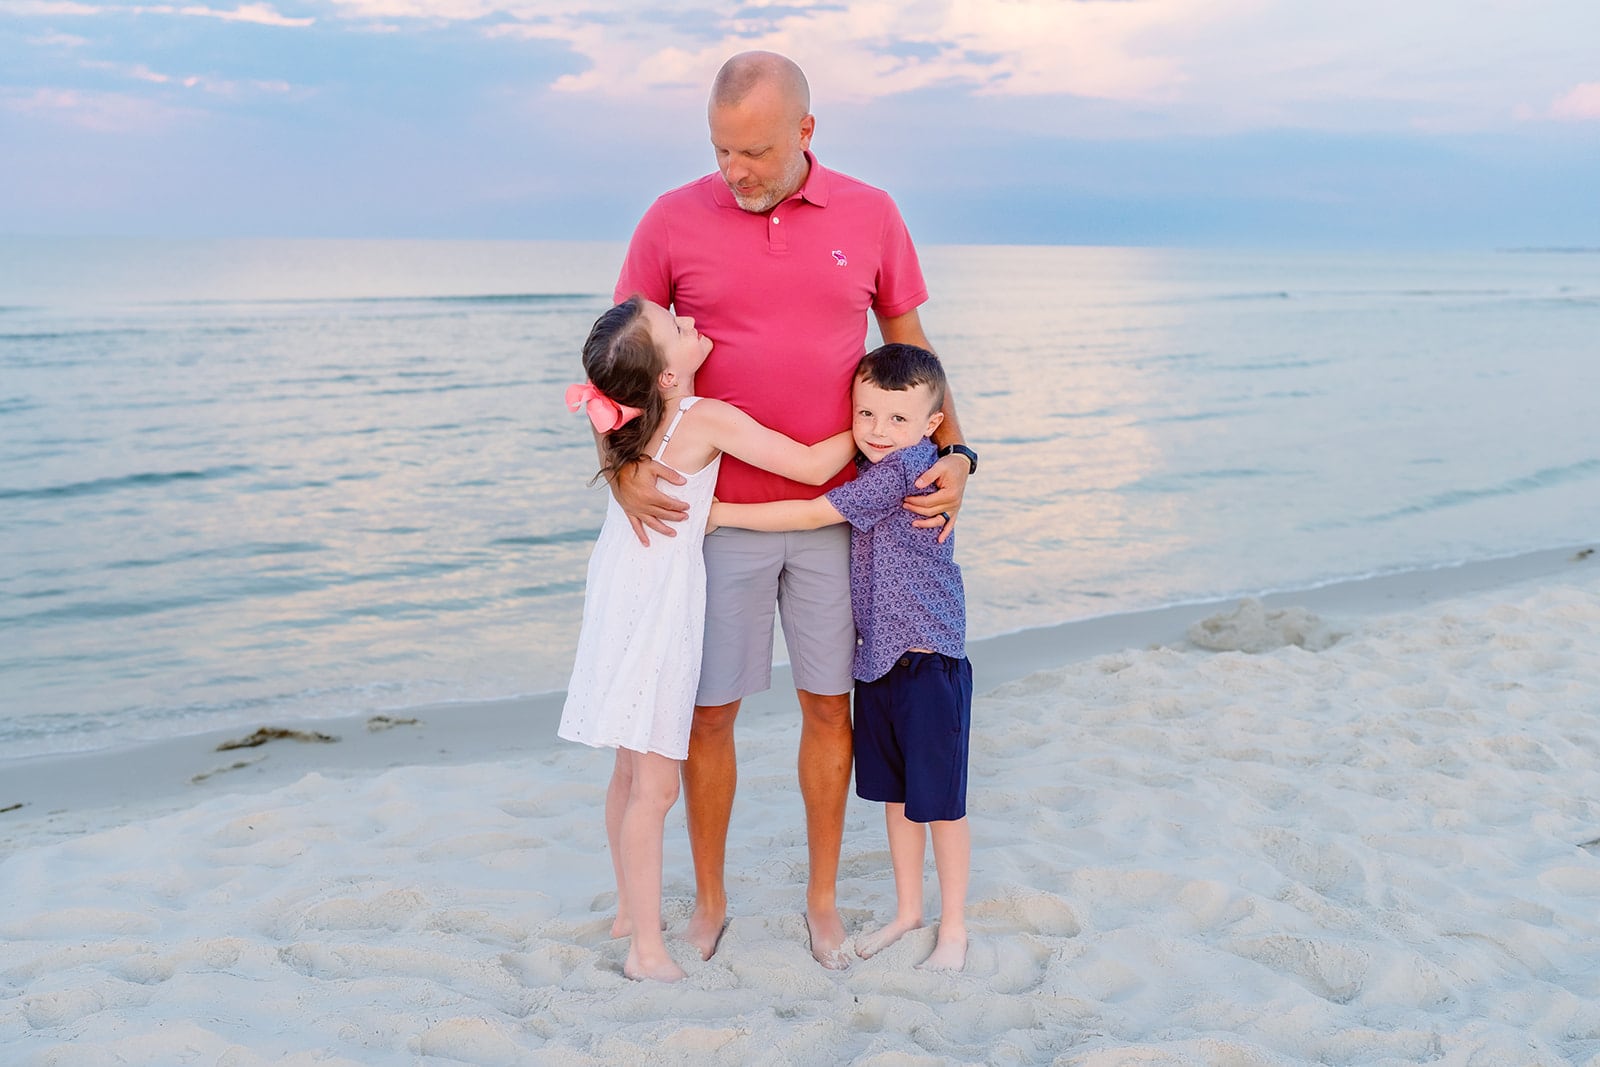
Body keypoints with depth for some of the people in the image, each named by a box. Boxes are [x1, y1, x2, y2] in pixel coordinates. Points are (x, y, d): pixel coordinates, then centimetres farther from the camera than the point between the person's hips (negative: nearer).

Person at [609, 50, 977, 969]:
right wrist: (621, 463, -15)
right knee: (710, 712, 6)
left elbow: (913, 350, 9)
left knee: (828, 706, 10)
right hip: (718, 515, -1)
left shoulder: (871, 215, -1)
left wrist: (953, 454, -3)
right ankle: (709, 899, 26)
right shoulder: (672, 223, -5)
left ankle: (823, 898, 28)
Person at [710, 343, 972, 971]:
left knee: (939, 802, 3)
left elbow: (810, 514, -20)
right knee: (895, 795, 18)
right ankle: (908, 910, 32)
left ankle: (954, 926, 18)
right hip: (879, 659, 9)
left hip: (930, 665, -9)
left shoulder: (902, 470, -20)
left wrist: (722, 512, -13)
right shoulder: (871, 468, 7)